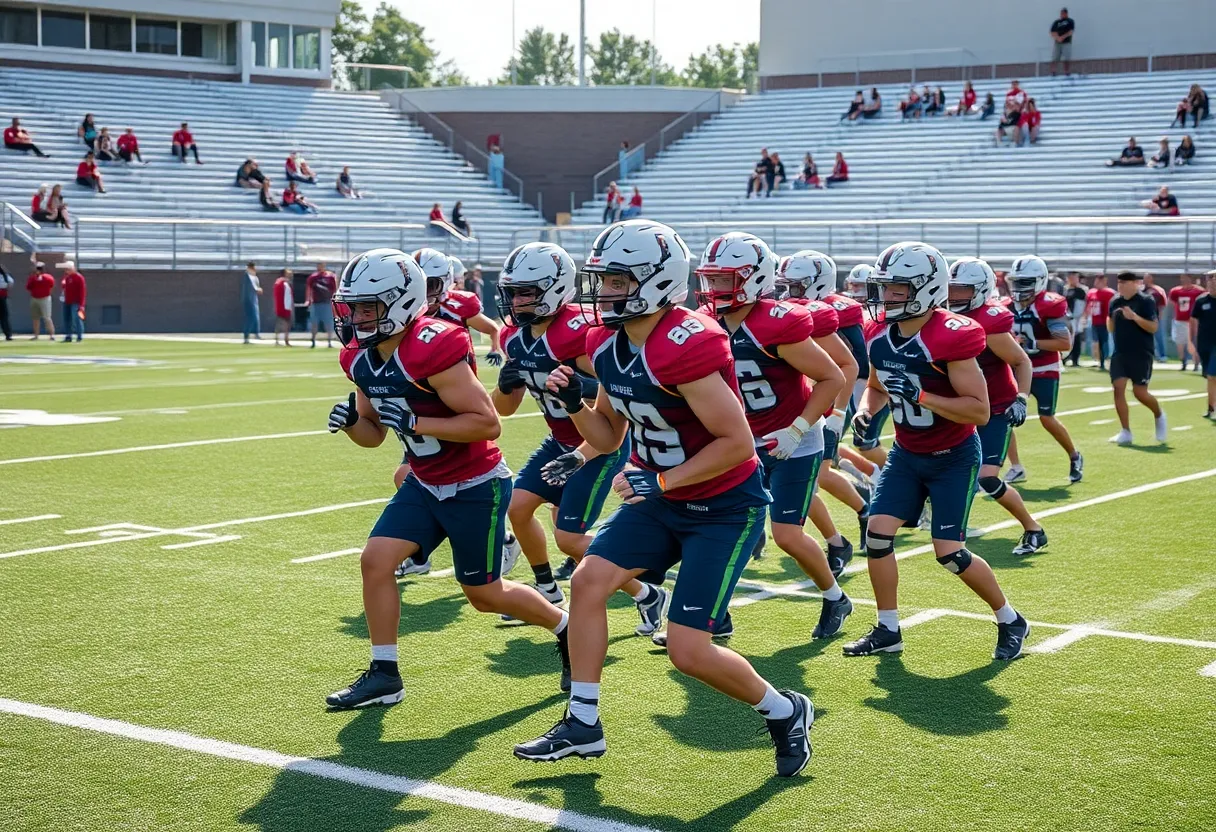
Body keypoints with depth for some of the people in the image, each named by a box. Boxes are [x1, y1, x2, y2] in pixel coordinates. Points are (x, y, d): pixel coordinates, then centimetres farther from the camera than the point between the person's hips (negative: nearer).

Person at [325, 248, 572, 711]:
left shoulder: (431, 350, -27)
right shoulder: (360, 359, 0)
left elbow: (488, 423, -26)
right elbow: (374, 434, 10)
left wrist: (414, 421, -29)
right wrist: (350, 421, -12)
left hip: (476, 487, -7)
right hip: (425, 485, 8)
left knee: (485, 595, 6)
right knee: (376, 560, -6)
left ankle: (567, 628, 33)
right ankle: (384, 676, 6)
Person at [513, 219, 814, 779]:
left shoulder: (686, 347, -28)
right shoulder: (607, 344, 0)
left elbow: (737, 443, -25)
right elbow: (607, 437, 9)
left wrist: (661, 481, -26)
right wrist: (573, 404, -10)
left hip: (725, 507, -8)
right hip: (661, 498, 8)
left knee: (688, 652, -8)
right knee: (588, 580, -2)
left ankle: (785, 713, 18)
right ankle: (582, 725, 11)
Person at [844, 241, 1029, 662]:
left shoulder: (950, 338, -25)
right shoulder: (879, 335, -4)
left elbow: (980, 410, -25)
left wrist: (921, 396, -33)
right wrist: (864, 410, -7)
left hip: (953, 458, -6)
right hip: (906, 454, 6)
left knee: (950, 553, -8)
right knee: (877, 532, -4)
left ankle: (1010, 621, 15)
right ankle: (888, 630, 11)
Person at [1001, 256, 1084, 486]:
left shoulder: (1049, 306, -16)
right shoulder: (1007, 306, 3)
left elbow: (1066, 343, -20)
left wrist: (1032, 343, -25)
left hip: (1044, 371, -6)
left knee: (1047, 419, -3)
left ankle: (1074, 457, 24)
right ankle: (1016, 468, 1)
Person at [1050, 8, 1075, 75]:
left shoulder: (1070, 21, 6)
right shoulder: (1056, 22, 10)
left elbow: (1070, 32, -4)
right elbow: (1053, 32, 2)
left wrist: (1063, 37, -14)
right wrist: (1058, 38, -16)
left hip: (1067, 42, -1)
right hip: (1057, 42, 1)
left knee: (1067, 58, -6)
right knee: (1055, 58, -5)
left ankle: (1066, 71, -2)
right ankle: (1053, 71, -5)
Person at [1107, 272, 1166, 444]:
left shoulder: (1145, 301, -10)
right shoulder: (1115, 302, 9)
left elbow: (1153, 327, -16)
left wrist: (1134, 317, -27)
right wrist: (1111, 318, -4)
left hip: (1141, 354, -6)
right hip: (1120, 353, 6)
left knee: (1140, 393, -5)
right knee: (1118, 388, -5)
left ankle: (1159, 415, 27)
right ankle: (1125, 432, 1)